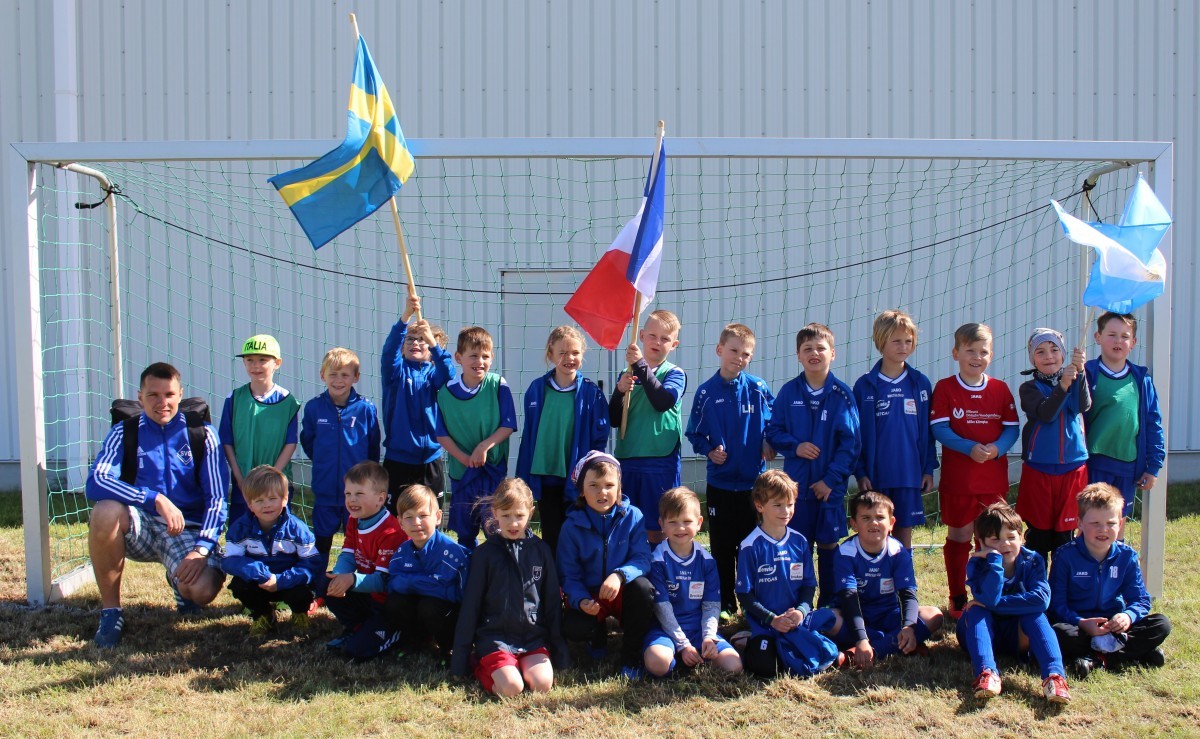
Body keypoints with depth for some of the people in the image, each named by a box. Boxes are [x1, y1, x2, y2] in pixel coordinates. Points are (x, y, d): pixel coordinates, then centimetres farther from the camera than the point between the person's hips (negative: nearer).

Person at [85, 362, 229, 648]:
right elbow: (96, 483, -16)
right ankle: (110, 610, -13)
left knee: (202, 591, -28)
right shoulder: (124, 432, 1)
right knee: (106, 511, -33)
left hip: (187, 530, 0)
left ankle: (179, 578, 16)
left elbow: (217, 498, -5)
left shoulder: (201, 435, 0)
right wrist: (156, 499, -28)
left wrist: (202, 548, -20)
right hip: (140, 527, 0)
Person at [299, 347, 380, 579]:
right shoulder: (313, 407, -4)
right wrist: (324, 463, 6)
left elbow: (373, 447, 2)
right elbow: (307, 442, 10)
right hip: (324, 491, 1)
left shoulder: (366, 409, -8)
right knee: (321, 543, 14)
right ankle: (317, 590, 26)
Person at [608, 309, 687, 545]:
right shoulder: (627, 374, 10)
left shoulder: (675, 374, 1)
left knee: (655, 530, 1)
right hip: (626, 461, 3)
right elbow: (614, 420, 6)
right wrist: (620, 391, -11)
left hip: (661, 463, -3)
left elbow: (663, 401, -19)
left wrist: (640, 365, -22)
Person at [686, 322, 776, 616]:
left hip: (753, 480, 0)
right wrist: (709, 450, -13)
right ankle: (725, 604, 18)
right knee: (721, 547, 7)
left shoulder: (759, 389, -2)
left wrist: (769, 443, -8)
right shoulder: (707, 392, -3)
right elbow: (694, 433, 3)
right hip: (720, 480, 0)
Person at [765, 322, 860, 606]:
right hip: (796, 484, 1)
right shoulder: (788, 392, 1)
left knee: (828, 546, 8)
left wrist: (831, 479, -11)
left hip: (830, 486, -1)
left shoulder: (842, 394, -4)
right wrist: (795, 446, -14)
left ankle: (829, 606, 21)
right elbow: (772, 432, 5)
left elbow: (851, 442, -5)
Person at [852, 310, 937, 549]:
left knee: (904, 531, 9)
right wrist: (860, 472, -5)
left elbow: (928, 430, 9)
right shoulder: (865, 386, -2)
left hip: (910, 475, 2)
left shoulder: (920, 383, 4)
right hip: (875, 475, -1)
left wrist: (929, 468, 4)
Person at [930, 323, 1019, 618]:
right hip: (957, 478, -2)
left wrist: (997, 448, -16)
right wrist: (970, 448, -22)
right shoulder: (945, 388, -2)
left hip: (994, 478, 2)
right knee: (958, 537, 7)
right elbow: (939, 429, -9)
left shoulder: (1000, 389, 5)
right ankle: (958, 599, 18)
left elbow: (1012, 428, 3)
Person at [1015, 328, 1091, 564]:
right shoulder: (1029, 388, 0)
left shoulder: (1075, 382, 5)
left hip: (1072, 467, 1)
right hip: (1038, 469, -1)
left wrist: (1079, 372, -30)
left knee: (1064, 534, 8)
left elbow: (1083, 406, -16)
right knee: (1038, 534, 4)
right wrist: (1062, 385, -32)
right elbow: (1045, 414, -19)